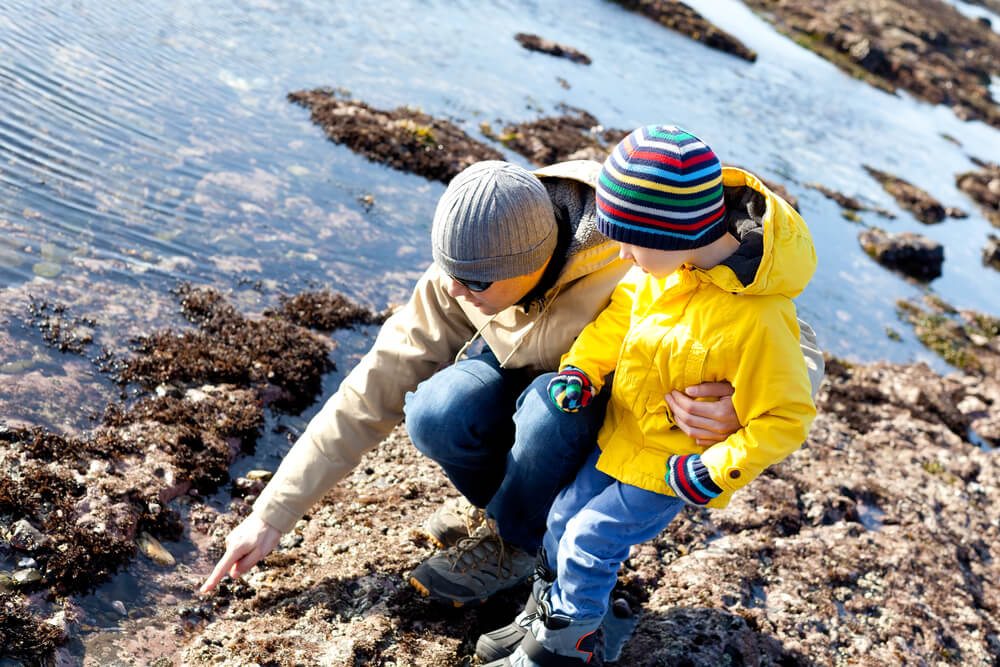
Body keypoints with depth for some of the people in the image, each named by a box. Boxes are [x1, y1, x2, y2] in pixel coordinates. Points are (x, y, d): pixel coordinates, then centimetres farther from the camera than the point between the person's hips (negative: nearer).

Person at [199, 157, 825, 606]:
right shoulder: (458, 282, -23)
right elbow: (372, 392, -18)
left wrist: (738, 405, -56)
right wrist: (272, 514, -17)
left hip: (606, 410, -2)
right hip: (516, 376, 3)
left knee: (549, 404, -38)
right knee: (436, 415, -31)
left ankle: (511, 540, -7)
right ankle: (494, 496, 3)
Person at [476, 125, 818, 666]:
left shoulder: (758, 322, -36)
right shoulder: (674, 257, -14)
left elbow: (783, 418, -24)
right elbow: (625, 307, 5)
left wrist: (717, 472, -25)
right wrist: (582, 368, -4)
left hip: (674, 463, -7)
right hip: (623, 430, 7)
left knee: (589, 540, -1)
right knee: (564, 515, 15)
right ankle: (544, 613, 40)